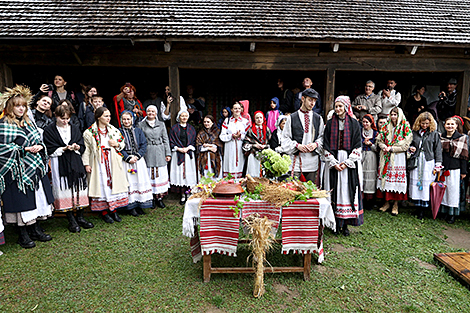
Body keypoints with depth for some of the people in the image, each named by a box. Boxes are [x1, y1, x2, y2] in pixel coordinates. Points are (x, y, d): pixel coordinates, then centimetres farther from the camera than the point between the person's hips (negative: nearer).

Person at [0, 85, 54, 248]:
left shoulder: (28, 122, 13)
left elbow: (38, 140, 19)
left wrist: (39, 146, -3)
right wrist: (25, 149, -17)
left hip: (34, 167, 7)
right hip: (17, 169, -7)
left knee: (37, 197, 10)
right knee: (21, 200, -2)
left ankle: (35, 229, 23)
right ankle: (23, 235, 12)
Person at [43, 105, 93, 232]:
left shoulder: (75, 128, 13)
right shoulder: (49, 131, 1)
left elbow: (82, 147, 11)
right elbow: (50, 150, -4)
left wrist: (76, 147, -10)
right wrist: (64, 149, -15)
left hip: (76, 163, 3)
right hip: (60, 165, -3)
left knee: (79, 188, 3)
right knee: (65, 190, -2)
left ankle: (80, 217, 15)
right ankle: (71, 221, 8)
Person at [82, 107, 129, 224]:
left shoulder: (114, 130, 9)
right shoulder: (90, 132, -3)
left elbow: (122, 144, 17)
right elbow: (86, 149, -3)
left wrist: (117, 144, -5)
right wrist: (86, 164, -8)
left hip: (113, 162, 4)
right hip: (98, 163, -3)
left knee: (114, 183, 4)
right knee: (102, 185, -1)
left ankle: (113, 210, 17)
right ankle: (104, 212, 10)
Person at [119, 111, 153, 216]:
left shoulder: (138, 131, 10)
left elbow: (144, 145, 4)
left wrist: (137, 156, -9)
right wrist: (128, 158, -13)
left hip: (139, 160, 3)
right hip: (125, 161, -2)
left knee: (141, 181, 1)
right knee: (129, 182, -3)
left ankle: (140, 205, 10)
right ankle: (131, 206, 5)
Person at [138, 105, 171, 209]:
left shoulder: (161, 124, 10)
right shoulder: (141, 125, 6)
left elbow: (166, 139, 10)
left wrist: (168, 153, 5)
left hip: (160, 153, 1)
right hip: (147, 153, -1)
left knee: (160, 174, 1)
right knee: (149, 175, -1)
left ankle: (159, 198, 10)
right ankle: (151, 198, 10)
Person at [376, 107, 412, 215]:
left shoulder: (405, 127, -1)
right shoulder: (386, 127, 11)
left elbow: (406, 144, -7)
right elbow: (379, 139, 11)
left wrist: (392, 148, -13)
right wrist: (383, 146, -8)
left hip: (398, 157, -4)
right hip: (386, 157, 4)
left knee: (397, 178, -2)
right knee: (386, 177, 4)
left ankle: (396, 204, 8)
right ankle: (387, 202, 15)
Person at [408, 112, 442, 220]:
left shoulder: (434, 134, 4)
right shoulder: (414, 133, 10)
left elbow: (438, 150, 4)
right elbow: (410, 145, 25)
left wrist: (438, 165, -2)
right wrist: (410, 149, 1)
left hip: (428, 162, -3)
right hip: (416, 162, 3)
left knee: (426, 184, -3)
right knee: (415, 183, 2)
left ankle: (422, 209, 3)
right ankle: (417, 206, 12)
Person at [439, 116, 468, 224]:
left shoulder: (461, 138, 0)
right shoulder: (440, 137, 8)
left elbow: (464, 156, 0)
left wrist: (463, 171, -1)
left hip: (454, 169, -3)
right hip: (442, 168, 3)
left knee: (453, 190, 1)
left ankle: (452, 214, 9)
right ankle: (443, 211, 16)